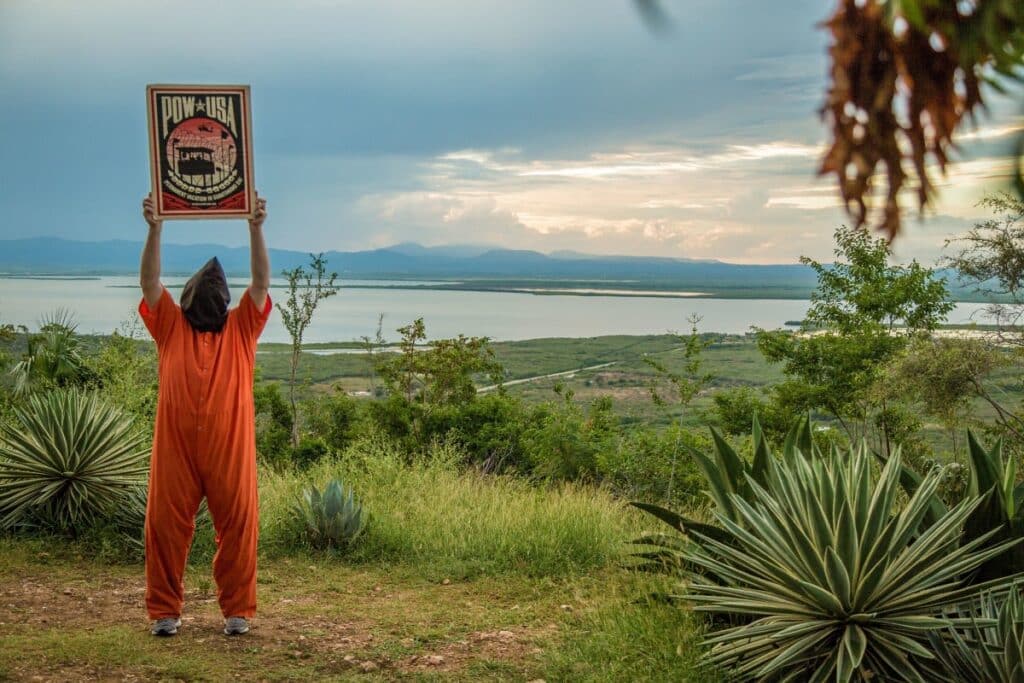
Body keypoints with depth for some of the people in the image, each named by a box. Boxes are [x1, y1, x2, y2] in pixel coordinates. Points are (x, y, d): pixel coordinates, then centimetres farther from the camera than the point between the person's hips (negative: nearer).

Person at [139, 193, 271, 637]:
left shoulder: (241, 328, 11)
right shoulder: (170, 326, 11)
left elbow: (261, 282, 1)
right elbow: (149, 282, 0)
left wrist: (256, 228, -8)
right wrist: (155, 229, -11)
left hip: (230, 446, 0)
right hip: (175, 445, 0)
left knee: (237, 525, 2)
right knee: (166, 525, 2)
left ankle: (237, 609, 14)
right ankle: (164, 611, 13)